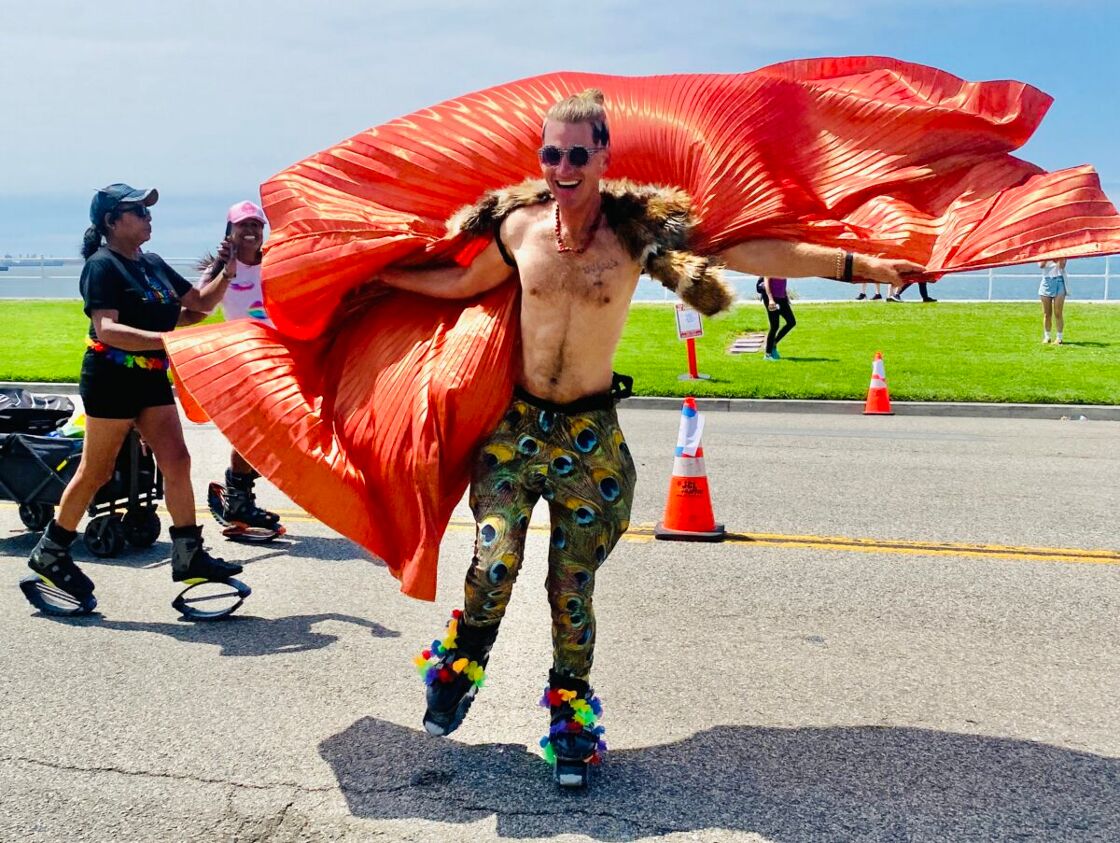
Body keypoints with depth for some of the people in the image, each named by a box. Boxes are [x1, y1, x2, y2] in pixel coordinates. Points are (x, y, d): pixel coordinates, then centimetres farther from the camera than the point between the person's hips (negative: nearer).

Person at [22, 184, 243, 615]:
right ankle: (50, 552, 17)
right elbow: (107, 329, -25)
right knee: (96, 472, 2)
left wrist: (226, 272, 0)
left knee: (177, 461, 0)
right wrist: (167, 340, -34)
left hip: (151, 378, 7)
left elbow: (200, 302, 17)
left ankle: (188, 555, 4)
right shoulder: (102, 265, -12)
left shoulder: (153, 264, 12)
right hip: (111, 377, -7)